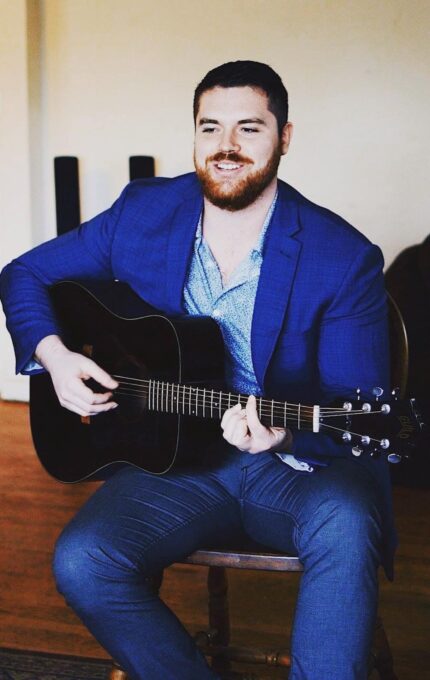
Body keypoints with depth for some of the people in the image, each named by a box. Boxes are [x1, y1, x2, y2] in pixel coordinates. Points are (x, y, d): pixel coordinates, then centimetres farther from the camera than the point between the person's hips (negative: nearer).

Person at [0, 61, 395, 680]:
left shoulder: (344, 257, -10)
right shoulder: (143, 215, 1)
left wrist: (288, 432, -31)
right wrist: (54, 355, -7)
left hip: (301, 469, -2)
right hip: (180, 460, 3)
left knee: (344, 527, -36)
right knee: (80, 563, -22)